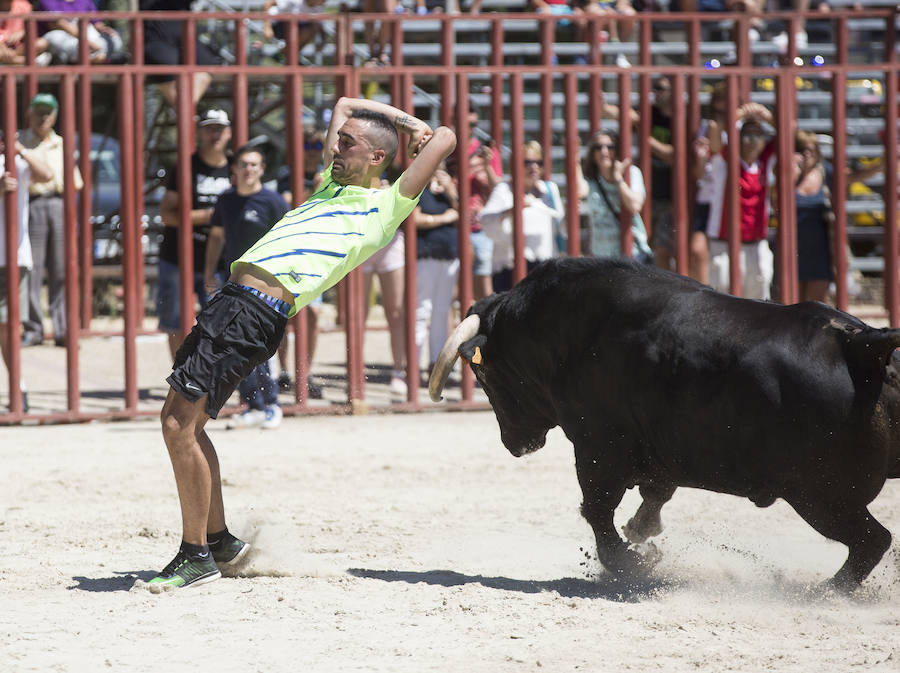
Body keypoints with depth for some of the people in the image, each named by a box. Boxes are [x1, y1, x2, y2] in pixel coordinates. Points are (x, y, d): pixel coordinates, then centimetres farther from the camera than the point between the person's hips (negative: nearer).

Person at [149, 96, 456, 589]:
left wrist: (418, 135, 16)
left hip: (259, 314, -9)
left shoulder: (387, 205, 3)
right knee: (182, 421, 11)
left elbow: (445, 139, -2)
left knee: (180, 422, -13)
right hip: (234, 298, 9)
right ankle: (218, 539, 23)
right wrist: (403, 120, 33)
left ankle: (196, 556, -6)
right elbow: (344, 105, 38)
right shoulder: (333, 184, 25)